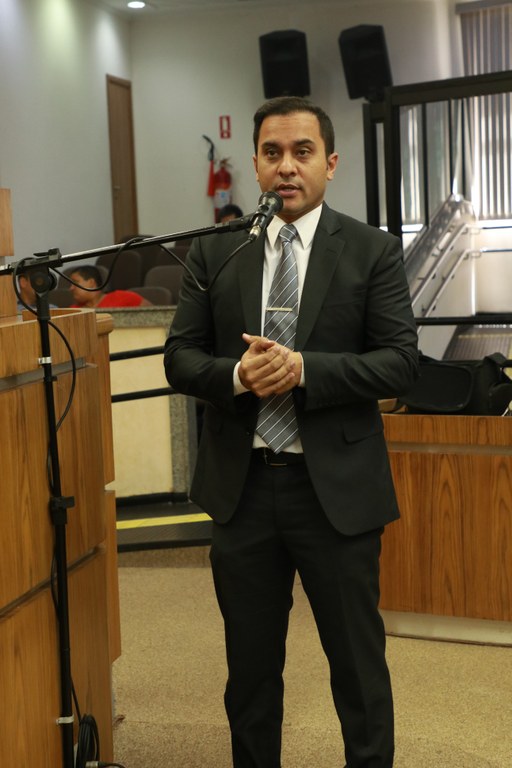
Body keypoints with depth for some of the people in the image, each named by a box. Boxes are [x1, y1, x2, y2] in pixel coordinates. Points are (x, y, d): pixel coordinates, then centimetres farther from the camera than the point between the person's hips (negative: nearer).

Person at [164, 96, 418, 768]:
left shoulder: (374, 252, -2)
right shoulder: (213, 253, 6)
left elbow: (401, 360, -8)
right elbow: (180, 357, 4)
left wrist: (302, 369, -21)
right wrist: (237, 375, -17)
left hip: (336, 487, -2)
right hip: (241, 485, 3)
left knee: (359, 663, 10)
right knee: (250, 664, 17)